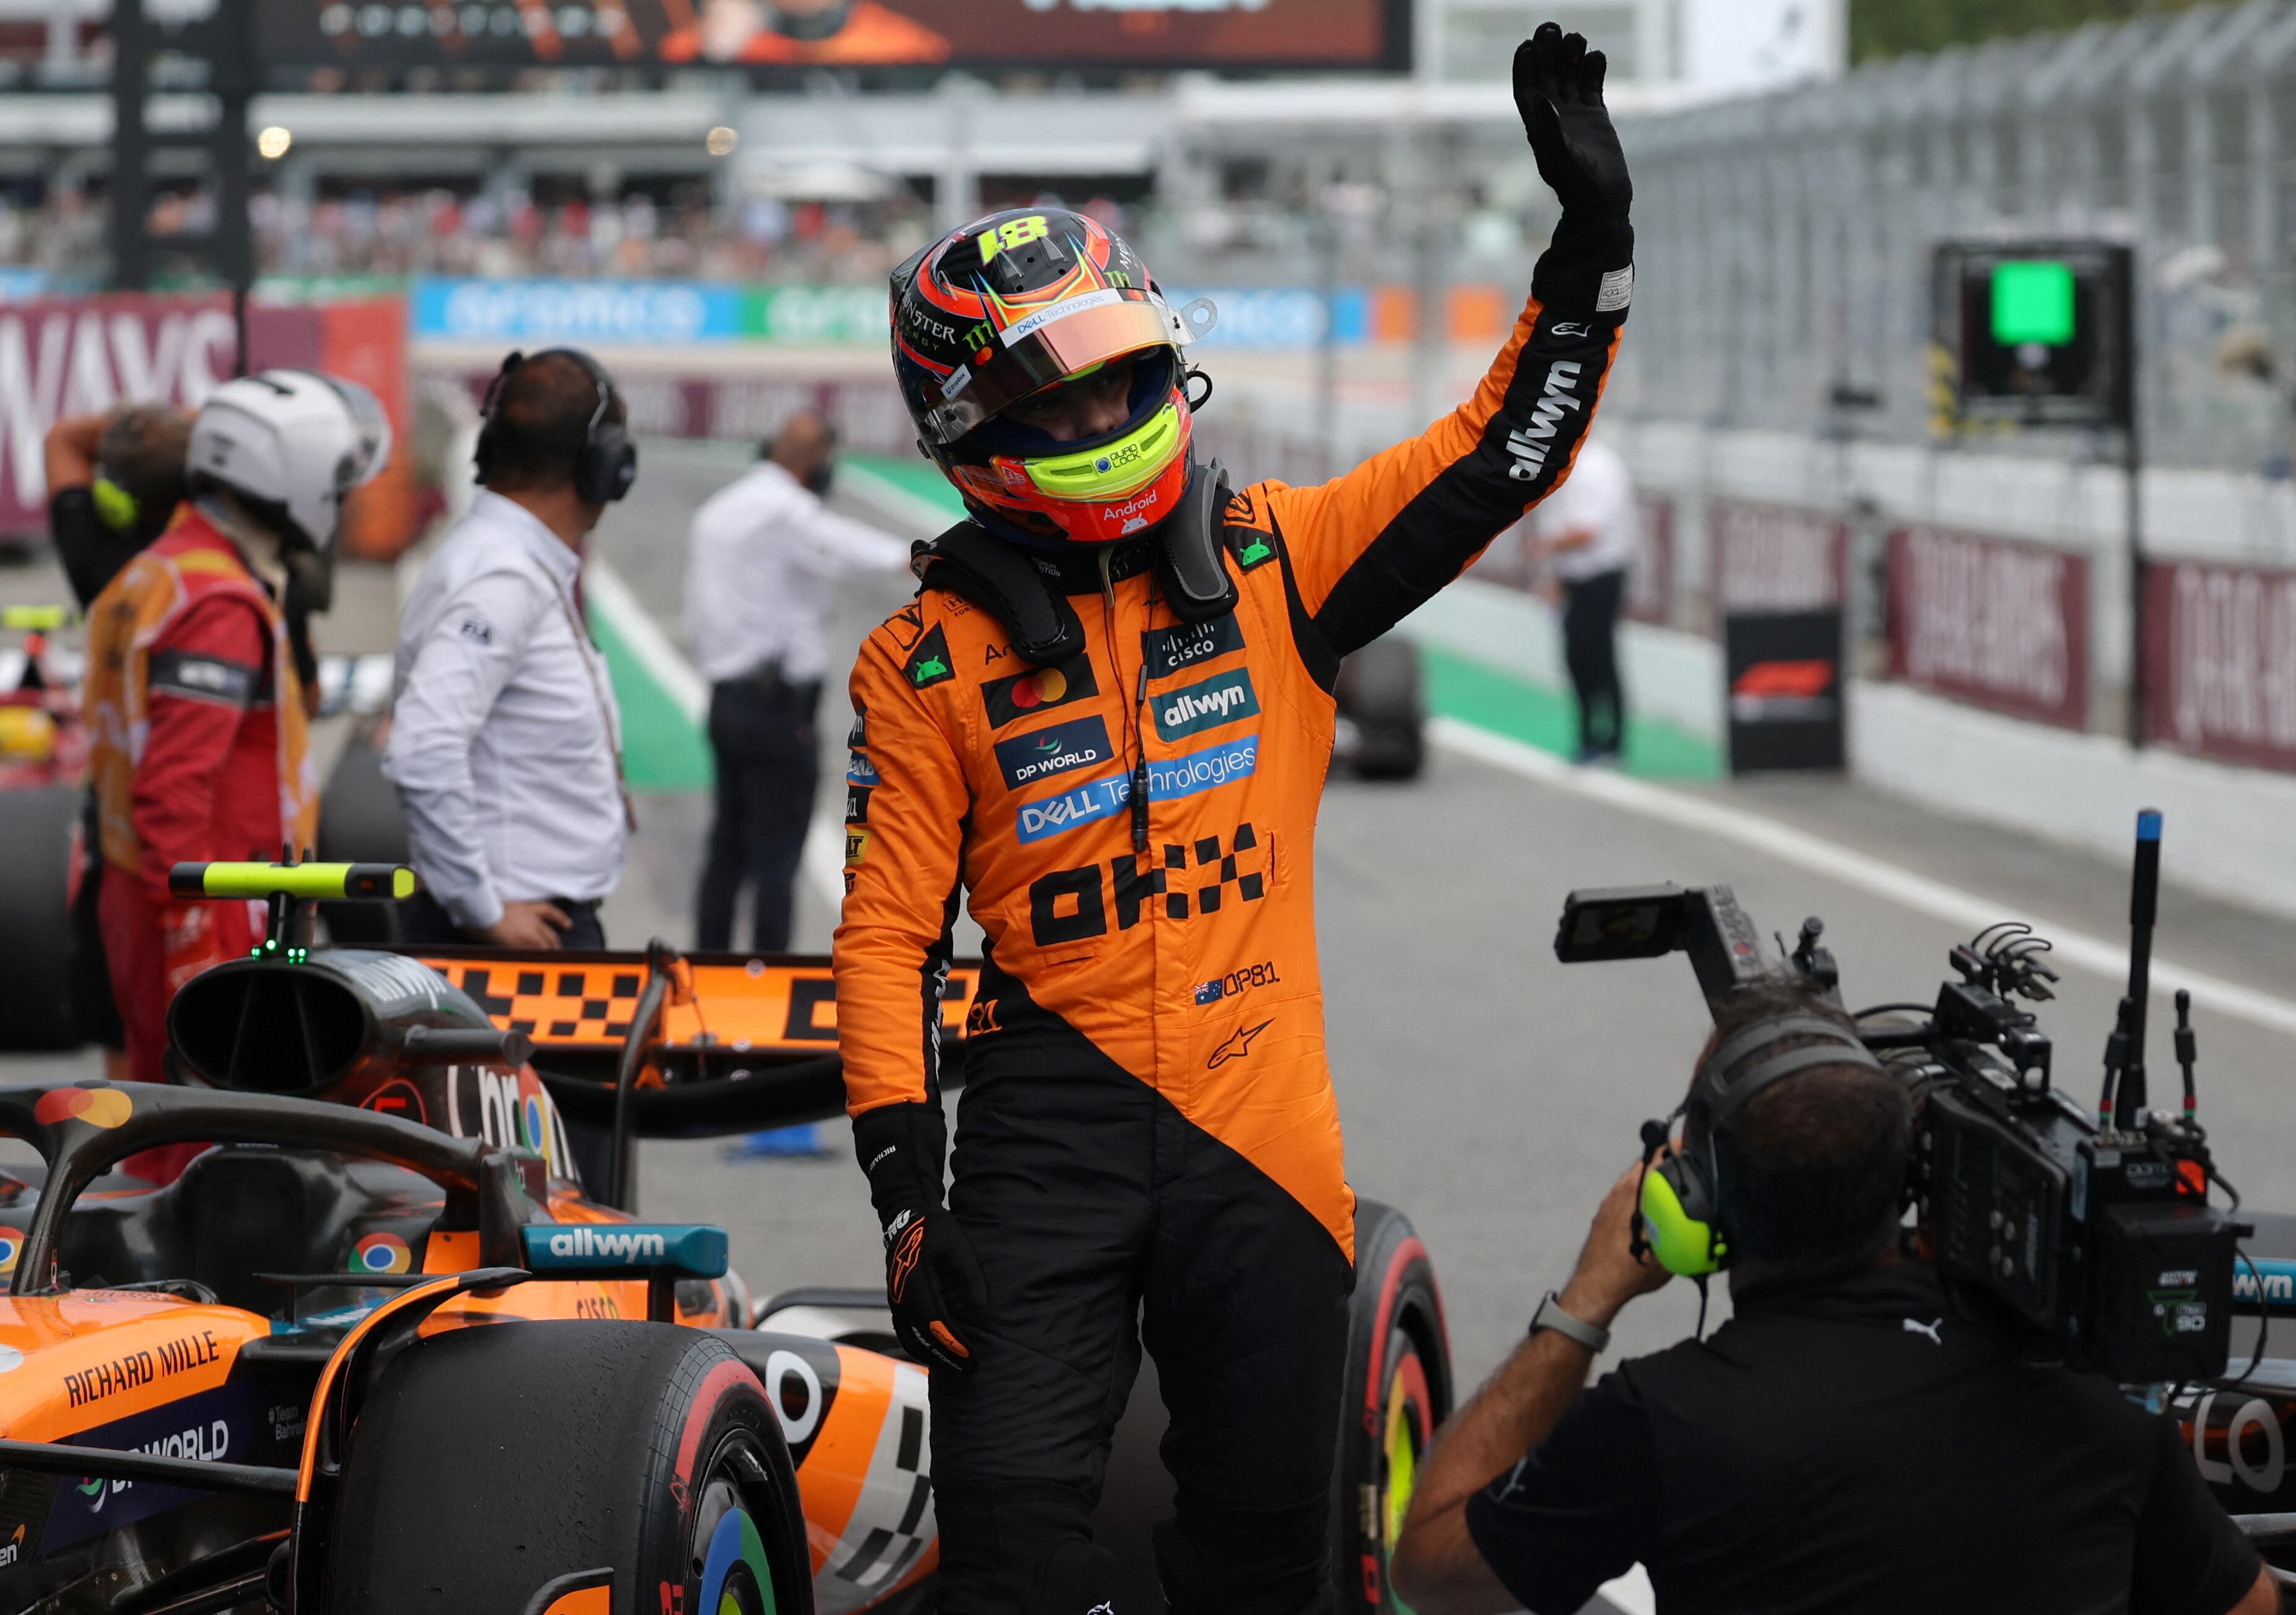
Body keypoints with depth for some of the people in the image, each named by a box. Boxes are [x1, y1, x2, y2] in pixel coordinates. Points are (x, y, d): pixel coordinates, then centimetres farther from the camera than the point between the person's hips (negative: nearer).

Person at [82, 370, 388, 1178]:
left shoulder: (156, 579, 14)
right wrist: (197, 949, -24)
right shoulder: (222, 607, -18)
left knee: (162, 1152, 16)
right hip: (210, 921, -10)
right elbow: (174, 791, -25)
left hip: (137, 896, 10)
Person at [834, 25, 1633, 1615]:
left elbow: (1497, 457, 5)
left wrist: (1593, 238, -5)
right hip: (1052, 1115, -2)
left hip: (1263, 1123, 2)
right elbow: (890, 931, 0)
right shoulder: (931, 658, 0)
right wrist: (904, 1186, -7)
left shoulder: (1271, 565, 6)